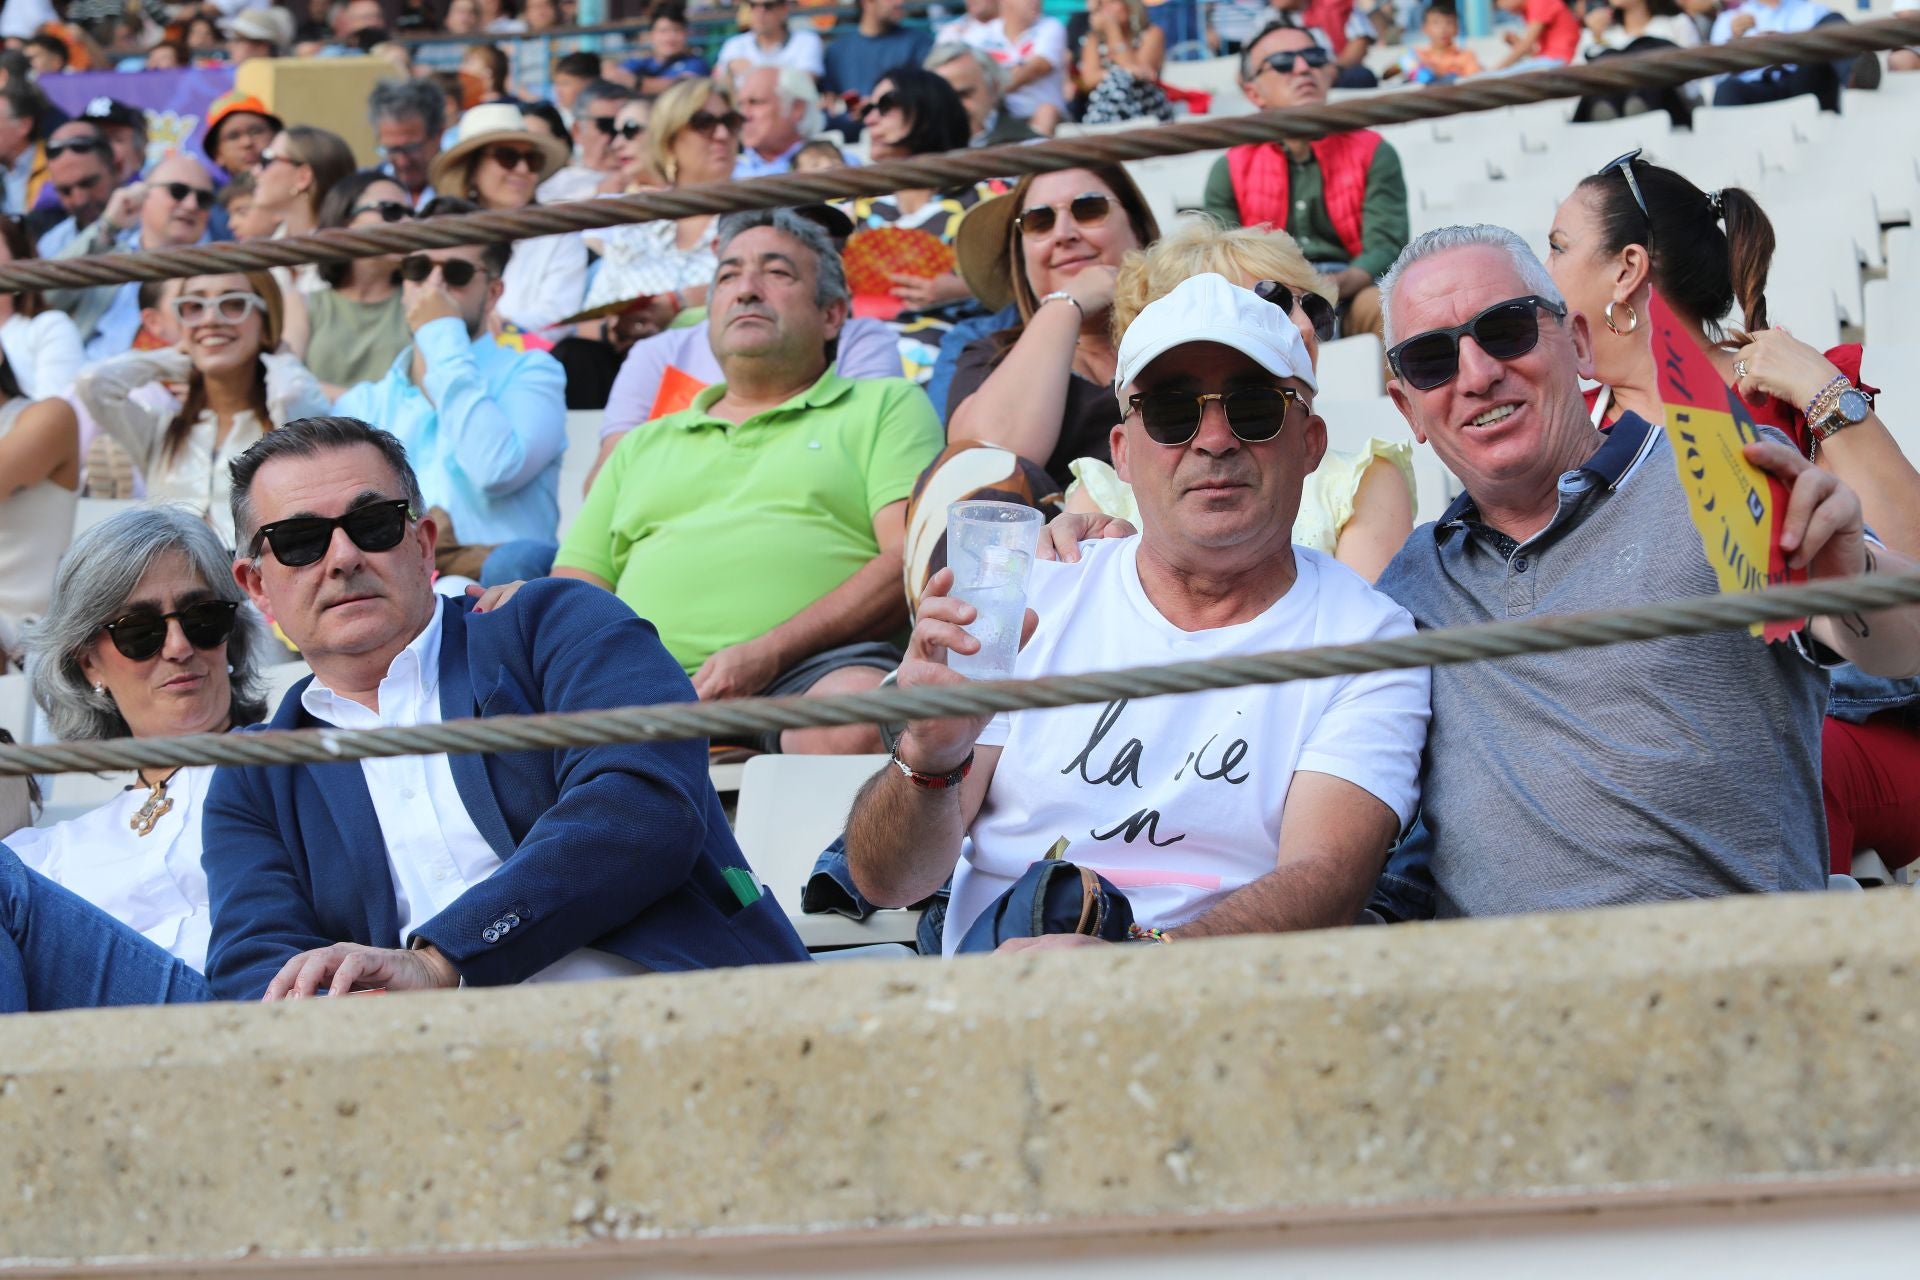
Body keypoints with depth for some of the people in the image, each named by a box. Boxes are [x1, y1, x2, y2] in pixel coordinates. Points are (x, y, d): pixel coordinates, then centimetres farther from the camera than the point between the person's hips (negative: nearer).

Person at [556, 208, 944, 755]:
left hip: (807, 670, -3)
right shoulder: (645, 445, 34)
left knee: (856, 722, -41)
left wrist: (768, 653, -12)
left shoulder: (886, 405, 21)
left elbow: (912, 564, 4)